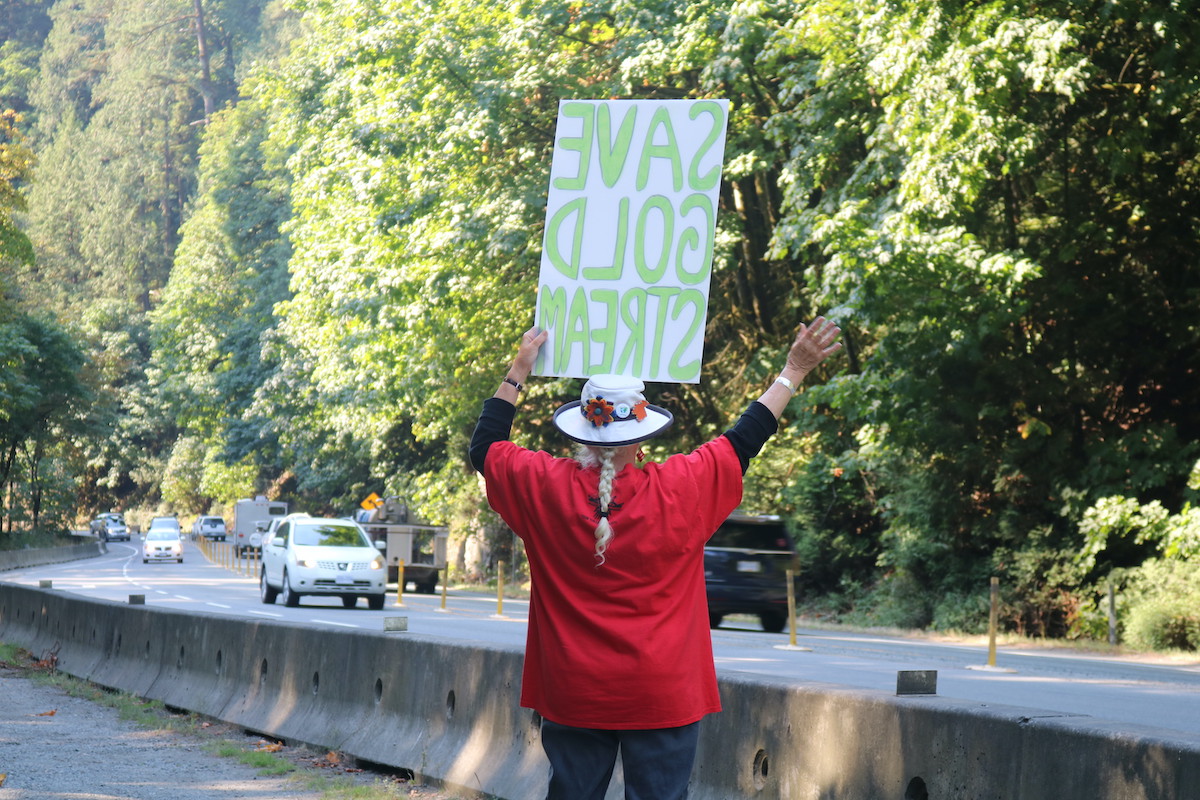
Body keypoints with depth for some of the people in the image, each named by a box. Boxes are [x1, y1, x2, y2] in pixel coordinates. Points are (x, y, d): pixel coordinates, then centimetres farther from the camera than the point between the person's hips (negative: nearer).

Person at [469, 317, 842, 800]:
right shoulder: (678, 490, -10)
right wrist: (794, 371, 15)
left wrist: (516, 375, 20)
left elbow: (483, 448, 12)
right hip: (661, 696, -2)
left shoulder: (545, 488, -6)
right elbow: (744, 440, 4)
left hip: (573, 697, 2)